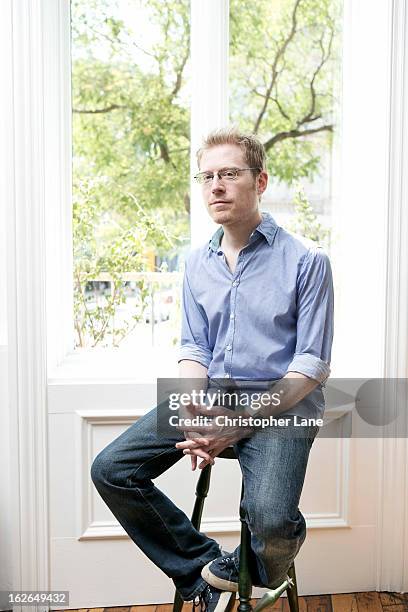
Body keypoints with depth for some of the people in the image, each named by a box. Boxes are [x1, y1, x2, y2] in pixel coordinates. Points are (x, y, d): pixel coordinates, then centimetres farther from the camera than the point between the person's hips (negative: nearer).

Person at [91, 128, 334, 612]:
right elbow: (193, 348, 9)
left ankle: (257, 573, 10)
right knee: (111, 470, -9)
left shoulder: (306, 261, -6)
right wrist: (194, 416, -11)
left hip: (280, 405, -5)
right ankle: (207, 568, 3)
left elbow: (313, 364, -9)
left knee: (272, 521, -29)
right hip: (209, 399, 5)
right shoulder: (197, 264, 10)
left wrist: (243, 423, -18)